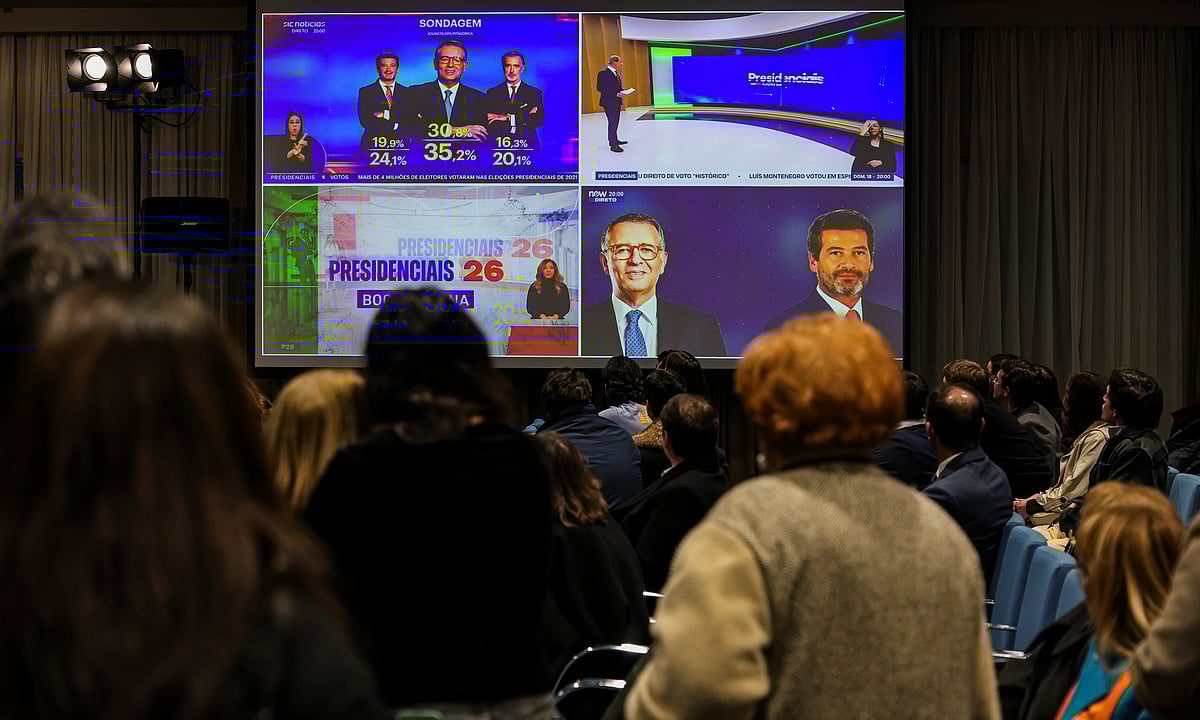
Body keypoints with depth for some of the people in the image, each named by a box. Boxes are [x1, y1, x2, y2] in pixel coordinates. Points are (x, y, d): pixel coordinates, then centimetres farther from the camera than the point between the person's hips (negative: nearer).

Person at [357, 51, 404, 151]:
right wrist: (394, 124, -8)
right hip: (373, 146, -1)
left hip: (399, 146, 1)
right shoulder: (365, 91, 7)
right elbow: (364, 120, -5)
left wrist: (385, 114, -10)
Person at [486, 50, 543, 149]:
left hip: (526, 145, 0)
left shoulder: (534, 93, 13)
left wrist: (507, 118, -9)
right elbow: (488, 123, 1)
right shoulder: (493, 93, 14)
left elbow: (540, 120, -2)